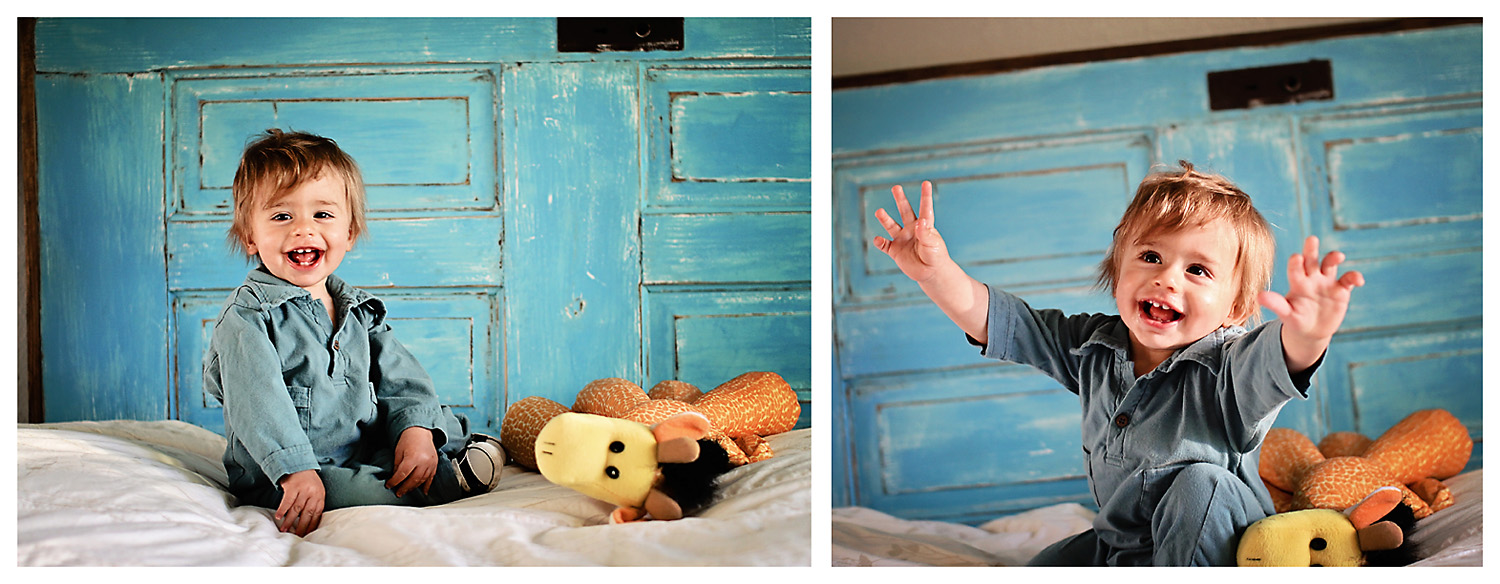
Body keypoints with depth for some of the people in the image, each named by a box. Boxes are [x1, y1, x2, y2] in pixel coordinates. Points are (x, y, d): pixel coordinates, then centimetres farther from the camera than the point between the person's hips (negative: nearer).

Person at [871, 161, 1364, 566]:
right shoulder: (1092, 348, -8)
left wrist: (1309, 334, -72)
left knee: (1201, 484, -31)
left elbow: (1279, 360, -47)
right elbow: (997, 321, -6)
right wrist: (935, 272, -21)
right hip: (1118, 546, 5)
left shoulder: (1227, 367, -25)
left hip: (1219, 550, -5)